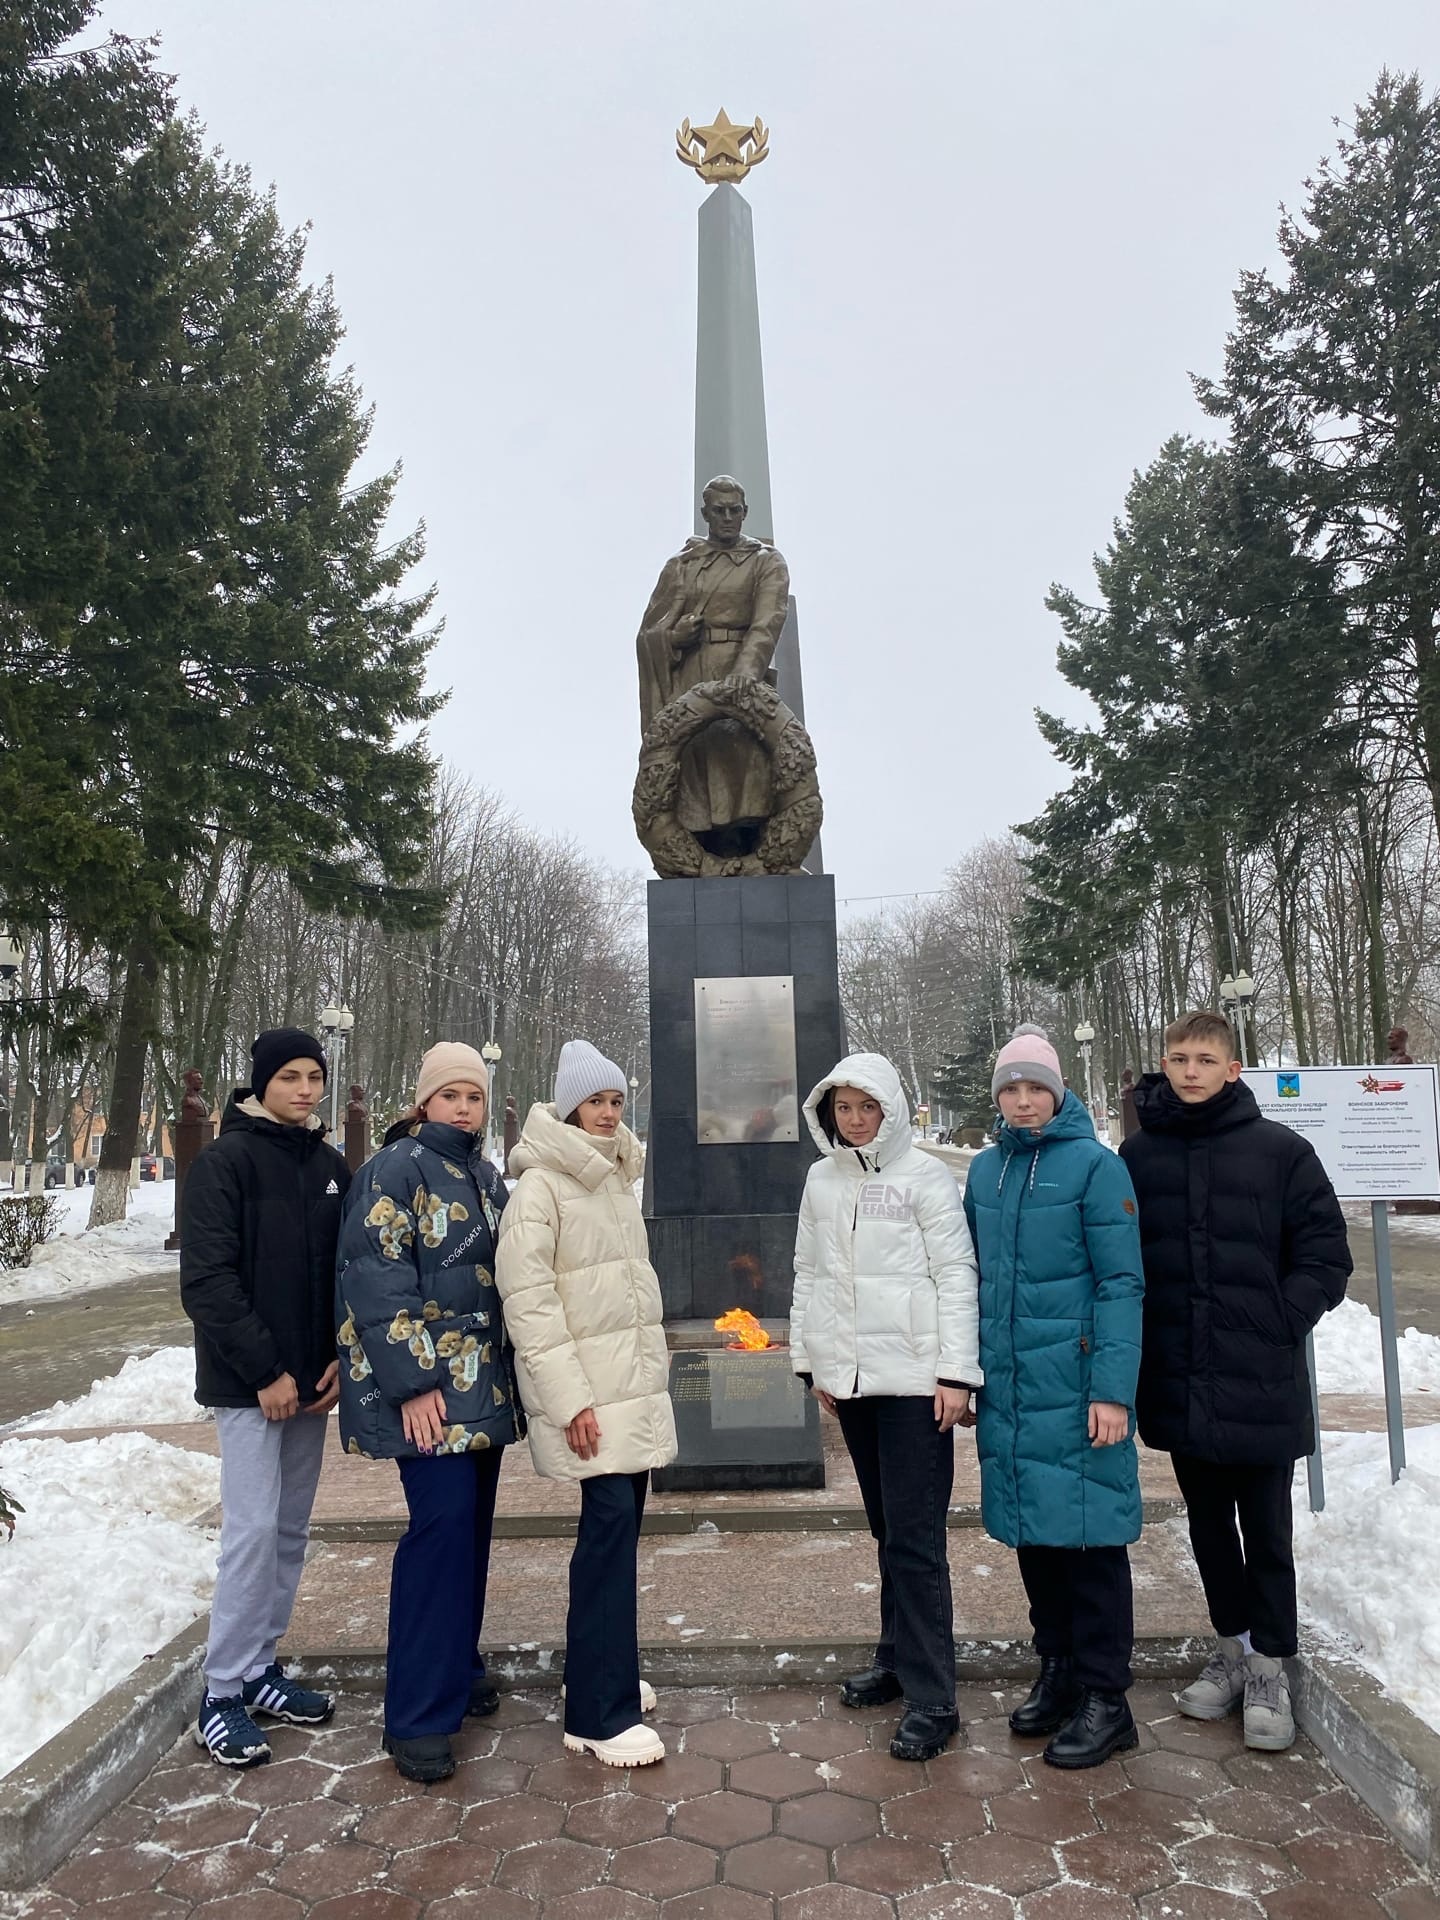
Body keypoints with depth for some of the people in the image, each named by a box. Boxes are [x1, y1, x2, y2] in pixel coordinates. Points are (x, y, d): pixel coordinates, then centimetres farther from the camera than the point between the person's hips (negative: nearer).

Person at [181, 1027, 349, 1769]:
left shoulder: (330, 1165, 7)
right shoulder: (225, 1162, -10)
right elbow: (207, 1280, -14)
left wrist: (342, 1357, -2)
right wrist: (265, 1372, -15)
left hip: (312, 1378, 6)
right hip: (248, 1382, -6)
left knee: (291, 1530, 12)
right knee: (253, 1529, -5)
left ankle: (260, 1667, 26)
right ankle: (222, 1693, 10)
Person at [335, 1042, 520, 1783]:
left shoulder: (486, 1176, 13)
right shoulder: (396, 1169, -11)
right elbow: (376, 1276, -17)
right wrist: (413, 1380, -20)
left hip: (485, 1381, 8)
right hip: (425, 1380, -7)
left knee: (471, 1522, 13)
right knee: (443, 1521, -11)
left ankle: (457, 1664, 31)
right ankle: (419, 1715, 1)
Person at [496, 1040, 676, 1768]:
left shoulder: (615, 1180, 14)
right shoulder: (540, 1186, -11)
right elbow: (527, 1299, -16)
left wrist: (651, 1372, 18)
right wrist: (569, 1399, -19)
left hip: (636, 1383, 8)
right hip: (586, 1390, -7)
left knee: (619, 1524, 11)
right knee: (610, 1522, -10)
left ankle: (601, 1674, 27)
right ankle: (601, 1713, 0)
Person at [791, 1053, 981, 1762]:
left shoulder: (924, 1176, -5)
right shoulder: (821, 1180, 9)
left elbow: (956, 1276, -8)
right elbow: (808, 1274, 14)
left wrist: (956, 1372, -12)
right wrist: (810, 1361, 12)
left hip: (914, 1377, -5)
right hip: (850, 1377, 5)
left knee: (915, 1537, -4)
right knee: (886, 1529, 16)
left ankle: (931, 1699, 5)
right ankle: (898, 1661, 30)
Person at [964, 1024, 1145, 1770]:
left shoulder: (1093, 1164, -8)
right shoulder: (986, 1170, 9)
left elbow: (1121, 1282, -10)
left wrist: (1113, 1389, -16)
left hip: (1075, 1386, -5)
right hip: (1008, 1386, 5)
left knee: (1087, 1530, 2)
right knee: (1031, 1529, 14)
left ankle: (1104, 1699, 18)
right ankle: (1057, 1672, 32)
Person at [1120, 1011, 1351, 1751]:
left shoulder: (1280, 1150, -5)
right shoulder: (1138, 1154, 1)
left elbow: (1325, 1254, -3)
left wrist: (1277, 1326, -10)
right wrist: (1131, 1336, -1)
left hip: (1260, 1385, -2)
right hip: (1179, 1384, 3)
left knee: (1265, 1530, 10)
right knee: (1208, 1524, 17)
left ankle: (1270, 1667, 27)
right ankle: (1231, 1647, 35)